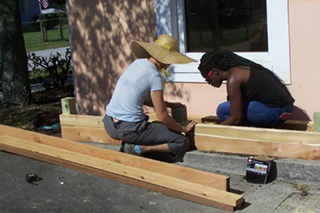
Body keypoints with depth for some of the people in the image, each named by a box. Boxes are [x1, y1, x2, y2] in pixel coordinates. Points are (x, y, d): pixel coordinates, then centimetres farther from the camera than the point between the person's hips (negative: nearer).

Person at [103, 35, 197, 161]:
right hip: (129, 129, -8)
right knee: (183, 143, -1)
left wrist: (170, 104, 24)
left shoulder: (138, 63, 9)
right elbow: (162, 117, -12)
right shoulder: (155, 76, -13)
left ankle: (126, 145, 15)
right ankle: (138, 149, -9)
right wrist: (183, 129, 4)